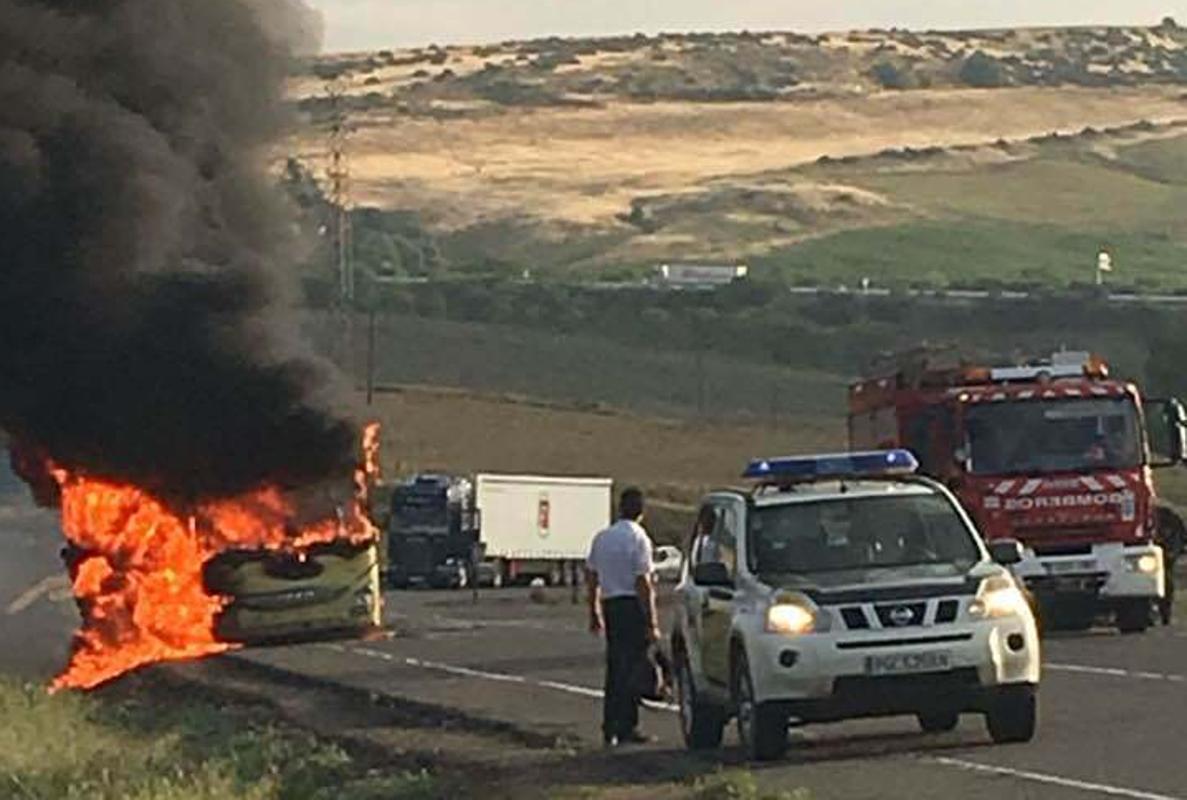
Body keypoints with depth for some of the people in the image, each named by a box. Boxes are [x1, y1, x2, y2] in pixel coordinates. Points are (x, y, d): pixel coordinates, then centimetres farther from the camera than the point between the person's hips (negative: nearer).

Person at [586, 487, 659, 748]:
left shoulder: (602, 538, 11)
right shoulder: (638, 539, -10)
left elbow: (591, 577, 15)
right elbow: (643, 583, -15)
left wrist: (594, 613, 24)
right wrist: (652, 623, -14)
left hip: (610, 605, 7)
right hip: (633, 606, -7)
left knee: (615, 668, 12)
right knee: (631, 668, -4)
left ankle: (610, 729, 13)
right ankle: (625, 728, -6)